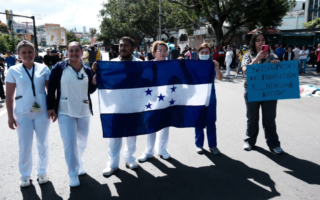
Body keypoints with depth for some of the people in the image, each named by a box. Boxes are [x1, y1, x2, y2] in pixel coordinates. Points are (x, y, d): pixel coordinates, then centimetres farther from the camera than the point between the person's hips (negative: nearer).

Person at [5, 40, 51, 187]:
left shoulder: (43, 69, 1)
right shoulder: (13, 70, 0)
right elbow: (9, 95, 1)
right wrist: (10, 116, -2)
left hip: (42, 112, 1)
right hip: (22, 114, -1)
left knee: (43, 144, 11)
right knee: (24, 147, 7)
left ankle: (42, 172, 28)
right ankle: (25, 176, 25)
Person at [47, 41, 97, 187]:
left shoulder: (87, 70, 4)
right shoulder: (59, 67, -5)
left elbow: (91, 90, 6)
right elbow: (51, 88, -4)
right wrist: (50, 107, -8)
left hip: (84, 111, 4)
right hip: (65, 112, -3)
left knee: (82, 142, 15)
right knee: (69, 142, -4)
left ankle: (78, 164, 39)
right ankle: (73, 174, 11)